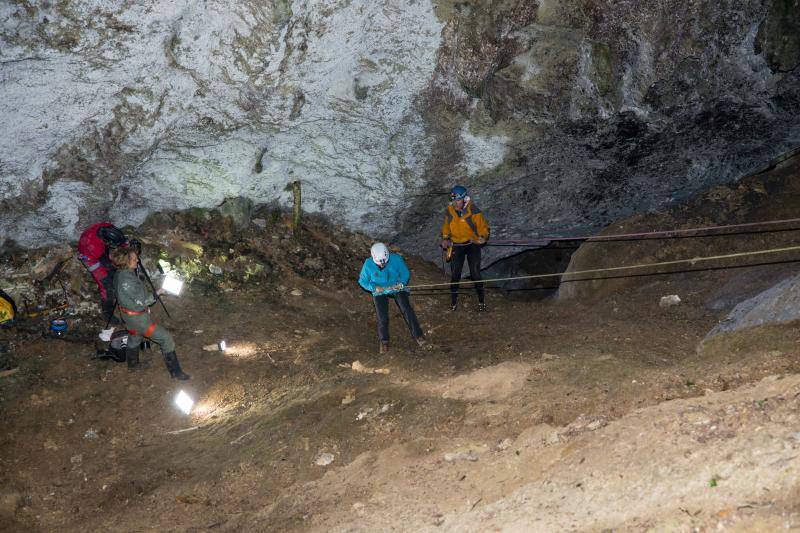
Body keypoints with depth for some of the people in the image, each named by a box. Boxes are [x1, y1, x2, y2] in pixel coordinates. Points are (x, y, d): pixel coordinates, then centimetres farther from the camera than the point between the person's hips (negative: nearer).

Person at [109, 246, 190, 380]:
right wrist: (156, 294, -13)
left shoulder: (120, 273, -6)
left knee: (134, 337, 34)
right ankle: (175, 372, 4)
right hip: (137, 317, -10)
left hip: (128, 314, 10)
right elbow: (142, 301, -25)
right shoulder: (126, 280, -35)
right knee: (166, 338, -2)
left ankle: (132, 364, 57)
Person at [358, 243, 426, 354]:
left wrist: (401, 284, -22)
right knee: (382, 318, -10)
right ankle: (384, 341, 13)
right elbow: (363, 281, -3)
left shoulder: (396, 259, -17)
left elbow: (405, 273, -3)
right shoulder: (368, 264, -16)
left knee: (407, 309, -16)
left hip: (397, 289, 0)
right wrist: (374, 287, -20)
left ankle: (418, 335, -5)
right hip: (380, 292, 0)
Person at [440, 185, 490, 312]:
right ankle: (453, 301, 12)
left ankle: (481, 300, 5)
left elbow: (483, 227, -7)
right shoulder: (449, 212, -2)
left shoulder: (473, 211, -14)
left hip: (472, 245, -3)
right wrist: (445, 239, -3)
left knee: (475, 273, -8)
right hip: (457, 246, 3)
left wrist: (483, 237, -27)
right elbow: (446, 227, 14)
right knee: (455, 274, -2)